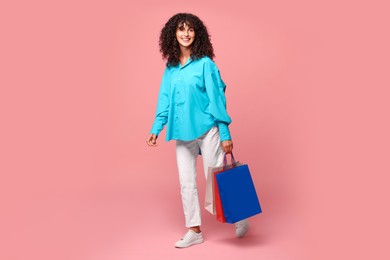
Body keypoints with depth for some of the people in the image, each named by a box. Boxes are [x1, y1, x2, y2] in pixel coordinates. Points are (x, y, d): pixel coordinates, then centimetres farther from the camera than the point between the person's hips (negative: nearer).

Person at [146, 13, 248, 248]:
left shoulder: (205, 63, -8)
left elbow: (217, 99, -9)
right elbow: (165, 101, 11)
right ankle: (195, 231, 24)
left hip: (207, 130, -5)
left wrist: (225, 134, -10)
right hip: (182, 134, 5)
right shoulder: (170, 67, 7)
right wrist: (156, 129, 6)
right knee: (187, 183, 10)